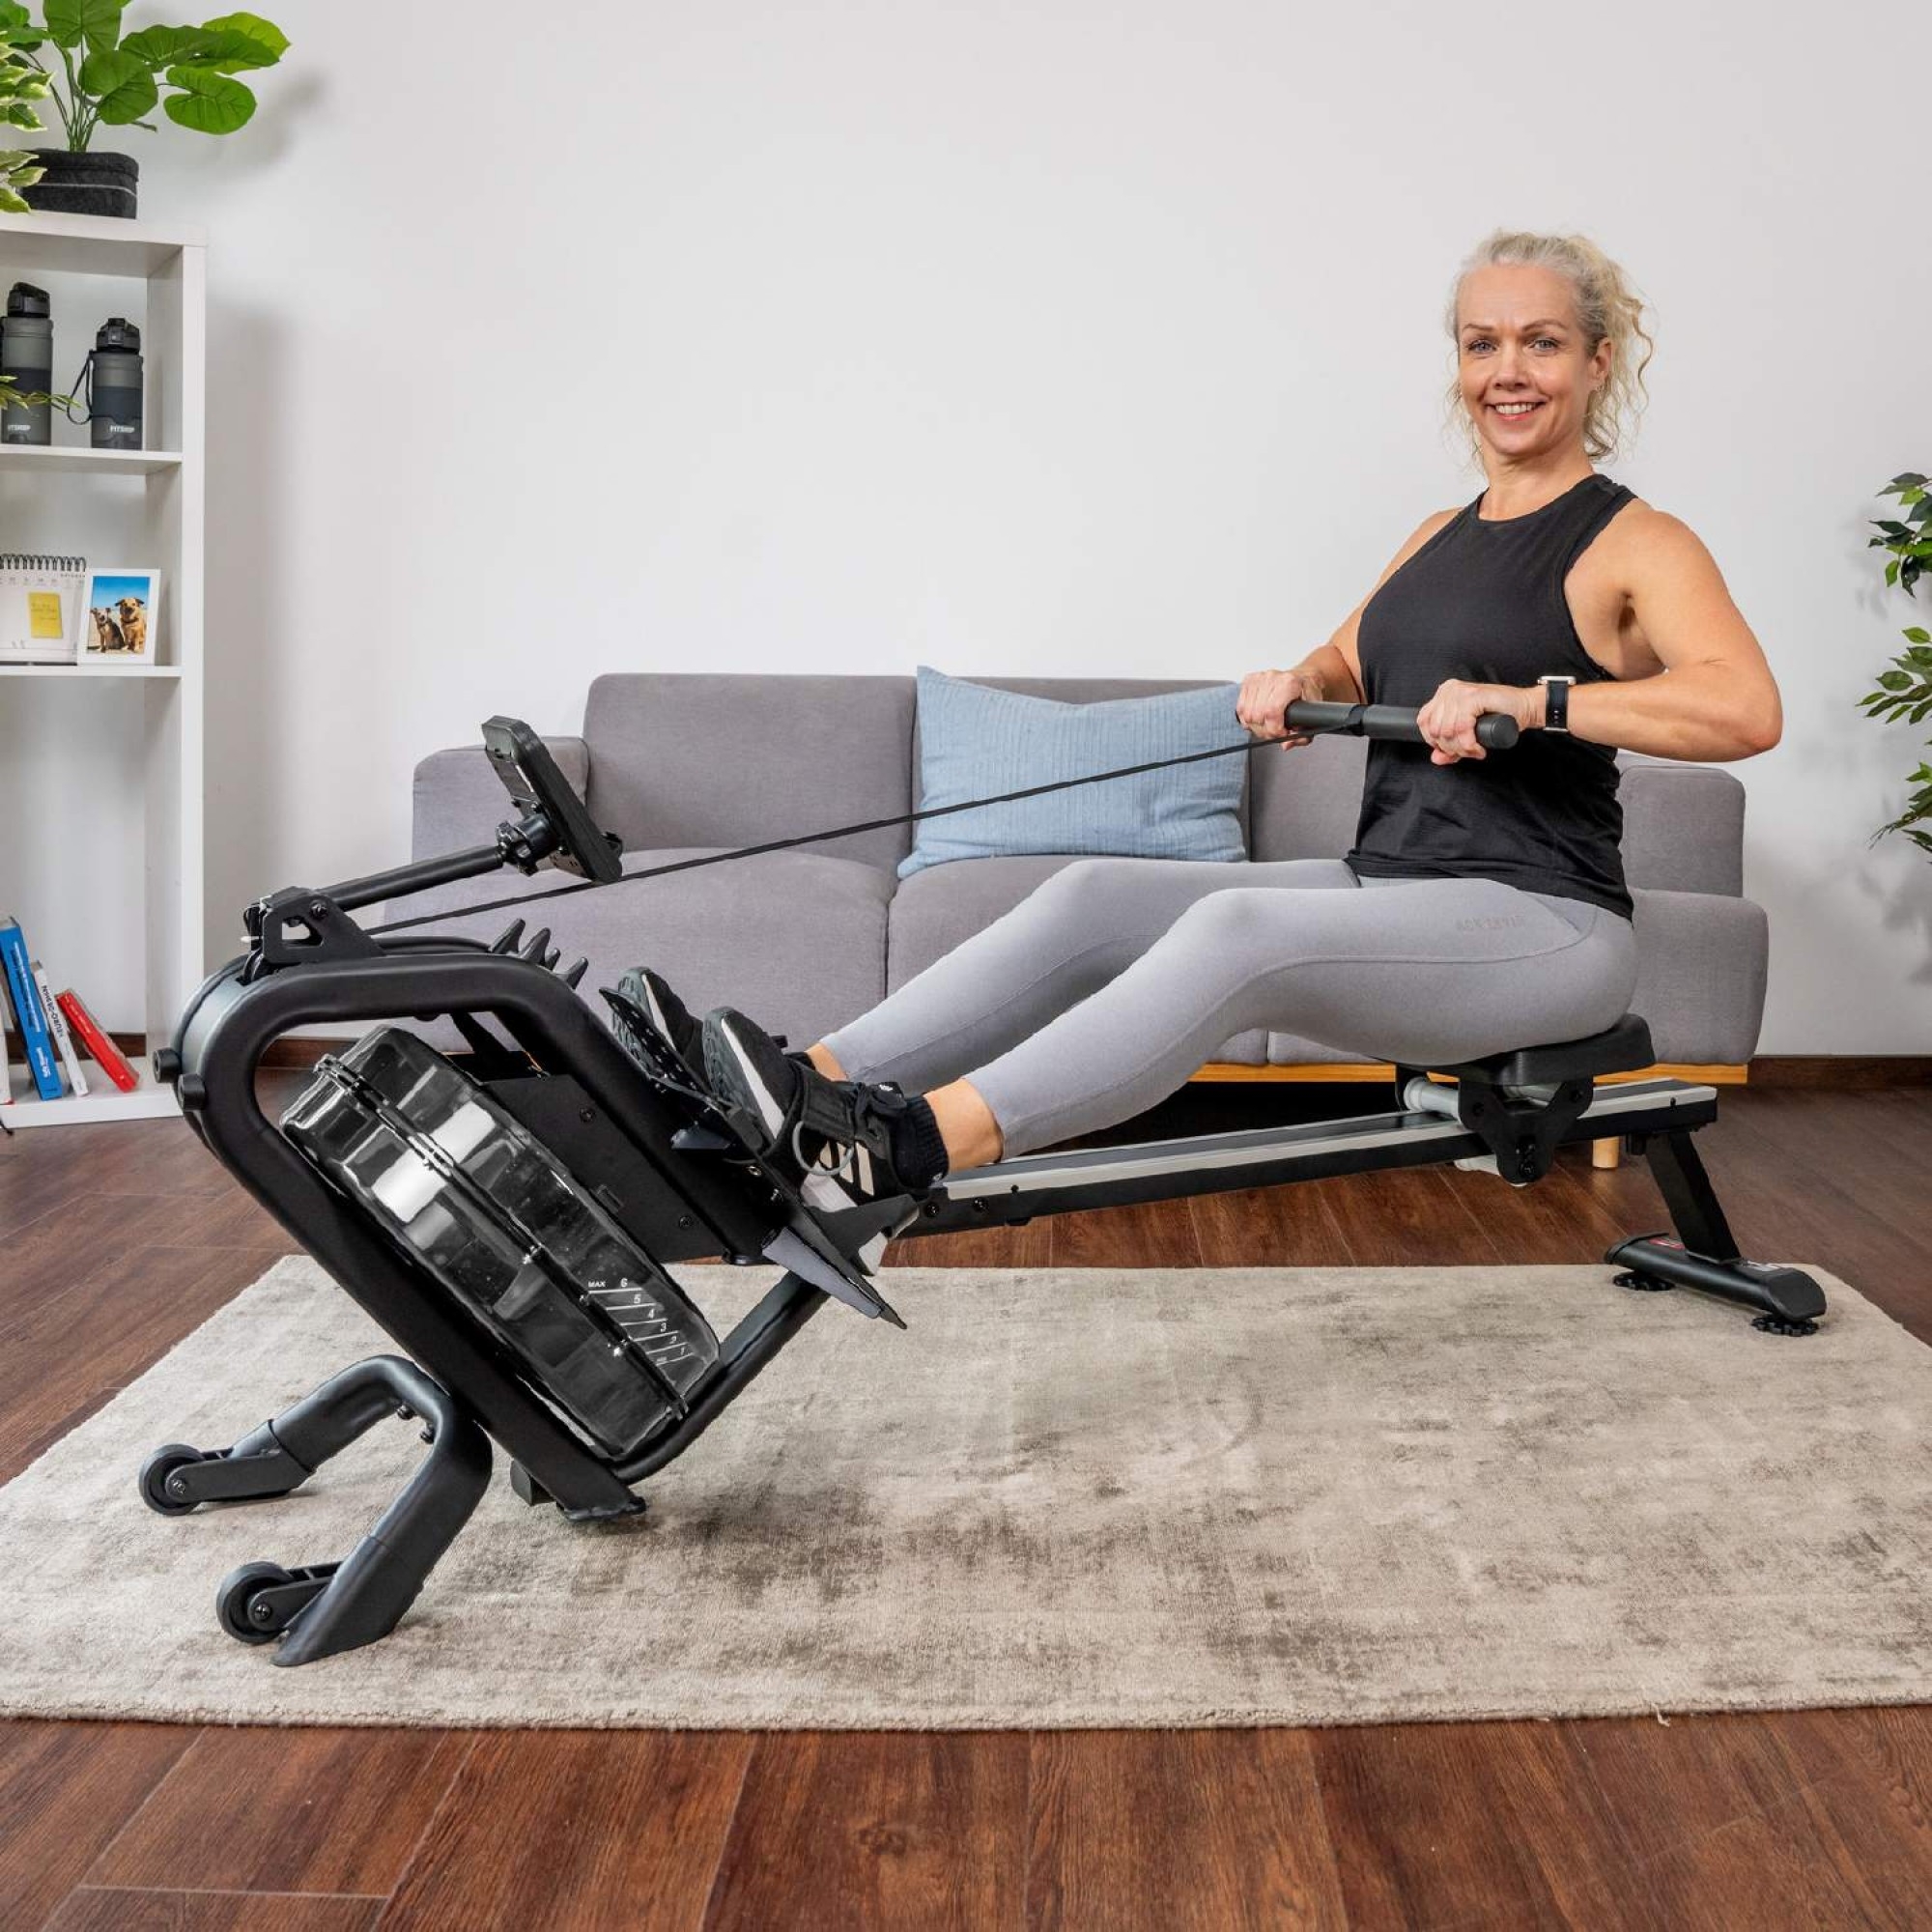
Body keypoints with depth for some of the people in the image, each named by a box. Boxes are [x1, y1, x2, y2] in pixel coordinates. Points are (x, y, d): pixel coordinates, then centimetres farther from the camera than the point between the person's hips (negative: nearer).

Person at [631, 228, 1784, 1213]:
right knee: (1096, 899, -13)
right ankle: (814, 1093, -24)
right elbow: (1349, 669, 28)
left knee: (1242, 929, -35)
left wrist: (1534, 698, -31)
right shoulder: (1442, 536, 18)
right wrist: (1301, 685, 4)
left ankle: (911, 1149, -45)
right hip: (1393, 891, 8)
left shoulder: (1633, 545, -5)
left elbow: (1746, 710, -21)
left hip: (1544, 930, -7)